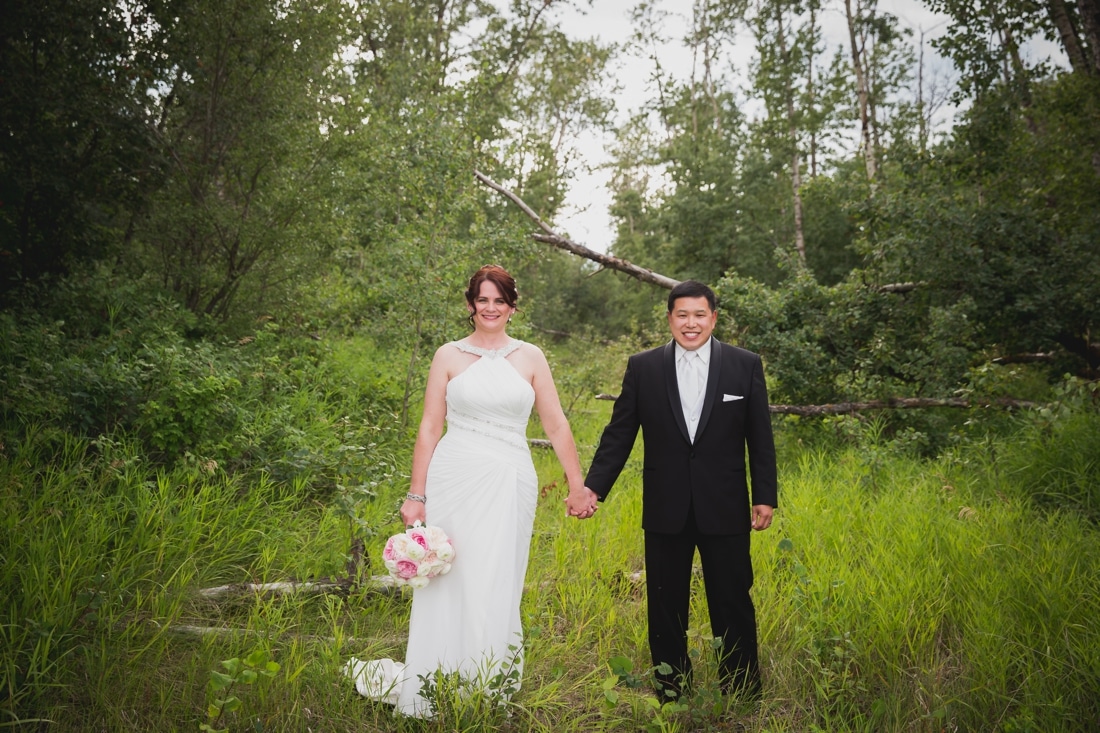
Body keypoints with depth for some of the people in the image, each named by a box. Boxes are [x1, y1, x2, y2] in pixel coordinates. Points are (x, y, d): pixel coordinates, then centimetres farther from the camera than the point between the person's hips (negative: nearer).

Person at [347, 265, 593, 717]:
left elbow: (556, 425, 8)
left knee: (496, 591, 4)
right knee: (446, 587, 4)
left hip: (508, 484, 1)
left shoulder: (530, 358, 7)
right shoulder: (448, 356, 5)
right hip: (454, 478, 0)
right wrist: (416, 495, 0)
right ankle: (429, 697, 19)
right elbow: (429, 428, 4)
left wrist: (577, 485, 5)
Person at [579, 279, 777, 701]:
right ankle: (670, 694, 26)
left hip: (724, 509, -1)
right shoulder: (643, 368, 1)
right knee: (666, 607, 11)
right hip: (665, 510, 1)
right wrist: (593, 486, -5)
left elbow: (760, 439, 2)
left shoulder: (745, 365, 1)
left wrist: (765, 497, -1)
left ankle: (742, 698, 23)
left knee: (733, 606, 8)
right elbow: (619, 435, 2)